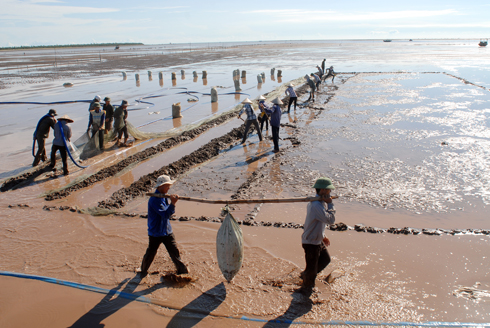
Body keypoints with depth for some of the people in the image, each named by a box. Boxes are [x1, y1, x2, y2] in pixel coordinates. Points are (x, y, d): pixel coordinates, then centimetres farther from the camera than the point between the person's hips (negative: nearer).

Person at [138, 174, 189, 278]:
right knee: (150, 253, 10)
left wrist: (173, 201, -12)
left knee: (175, 252, 8)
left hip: (167, 231, 6)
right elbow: (165, 214, -29)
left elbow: (168, 211, 6)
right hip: (155, 233, -6)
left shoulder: (164, 196, 4)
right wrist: (173, 203, -40)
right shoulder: (154, 200, -23)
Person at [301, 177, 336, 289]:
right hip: (310, 242, -10)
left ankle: (306, 274, 41)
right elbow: (330, 220, -35)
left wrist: (323, 236, 17)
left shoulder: (321, 202, 3)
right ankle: (307, 285, 34)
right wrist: (330, 204, -26)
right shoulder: (316, 205, -31)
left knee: (326, 259, 26)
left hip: (318, 240, 10)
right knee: (312, 268, 9)